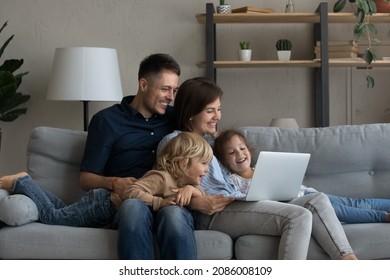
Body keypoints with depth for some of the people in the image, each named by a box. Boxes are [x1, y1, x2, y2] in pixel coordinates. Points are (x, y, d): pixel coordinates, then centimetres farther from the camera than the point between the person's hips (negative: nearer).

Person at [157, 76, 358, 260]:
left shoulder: (209, 139, 29)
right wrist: (198, 203, -23)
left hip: (237, 206, 9)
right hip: (215, 215, -9)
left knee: (317, 200, -9)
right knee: (298, 217, -27)